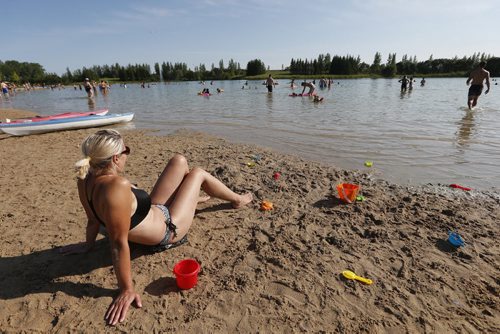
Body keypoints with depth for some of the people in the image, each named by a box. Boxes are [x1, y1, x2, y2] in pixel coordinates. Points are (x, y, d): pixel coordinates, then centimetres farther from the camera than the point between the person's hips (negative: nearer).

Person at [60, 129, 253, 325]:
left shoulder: (86, 179, -13)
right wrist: (126, 290, -28)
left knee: (179, 161, 14)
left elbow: (94, 219, 1)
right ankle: (237, 200, 34)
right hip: (168, 231, -8)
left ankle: (192, 197, 45)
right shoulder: (117, 186, -40)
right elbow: (119, 243, -36)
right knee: (199, 173, 7)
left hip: (154, 210, 8)